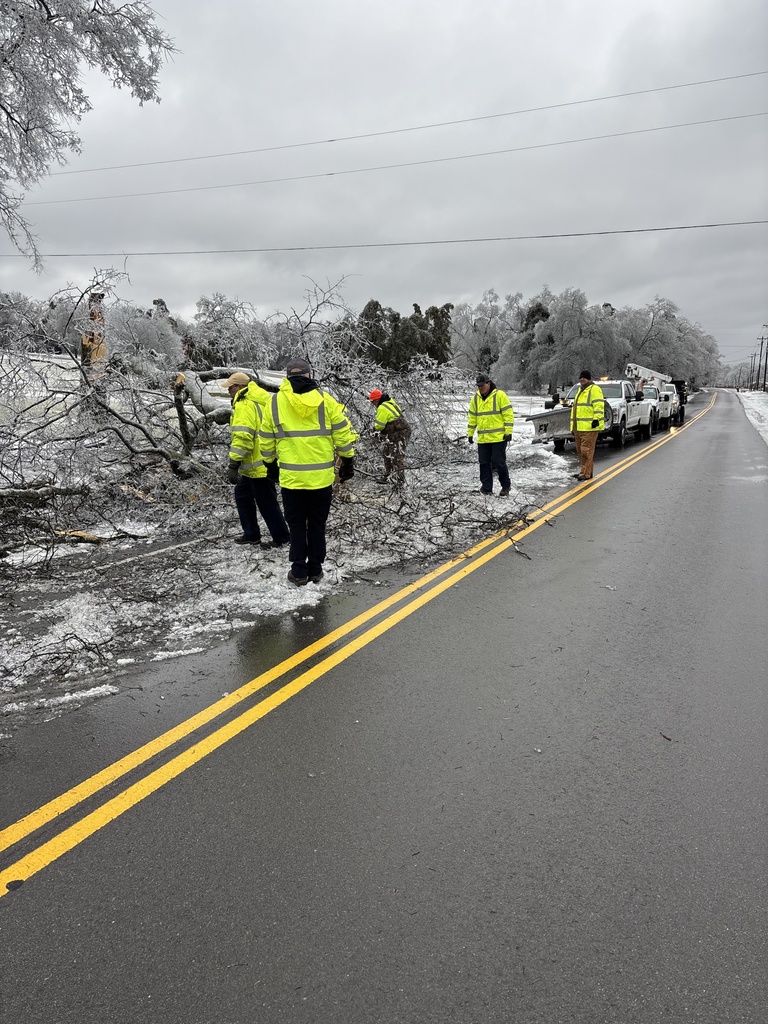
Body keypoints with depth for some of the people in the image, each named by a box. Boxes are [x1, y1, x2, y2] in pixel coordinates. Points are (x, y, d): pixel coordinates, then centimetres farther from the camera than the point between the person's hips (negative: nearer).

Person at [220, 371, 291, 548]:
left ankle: (281, 538, 11)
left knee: (266, 502, 0)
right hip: (265, 462, 11)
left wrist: (233, 465, -25)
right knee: (243, 494, 20)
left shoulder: (244, 405, -17)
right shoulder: (260, 399, 15)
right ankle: (251, 534, 26)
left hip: (258, 465, -11)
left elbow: (242, 437, -26)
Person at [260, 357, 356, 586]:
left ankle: (299, 571, 15)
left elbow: (267, 441, 7)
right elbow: (343, 434, 0)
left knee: (297, 525, 12)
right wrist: (348, 462, 12)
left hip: (291, 477, 0)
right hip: (322, 476, 1)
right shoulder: (325, 399, -2)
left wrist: (271, 465, 22)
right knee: (317, 524, 13)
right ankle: (315, 570, 20)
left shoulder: (275, 402, 0)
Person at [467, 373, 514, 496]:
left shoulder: (499, 395, -8)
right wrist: (470, 433, 15)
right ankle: (486, 487, 15)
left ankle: (505, 487, 12)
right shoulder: (476, 398, 9)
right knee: (484, 463, 7)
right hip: (482, 438, 5)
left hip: (498, 437, -5)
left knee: (499, 462, -3)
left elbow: (508, 413, -9)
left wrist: (508, 432, -12)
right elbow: (472, 417, 16)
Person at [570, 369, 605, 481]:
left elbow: (599, 405, -14)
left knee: (586, 450, -11)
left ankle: (586, 473, -10)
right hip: (578, 426, 10)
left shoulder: (594, 389, -5)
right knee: (580, 450, 13)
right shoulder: (580, 390, 25)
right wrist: (573, 425, 28)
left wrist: (596, 419, -24)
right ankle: (582, 470, 22)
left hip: (589, 427, -10)